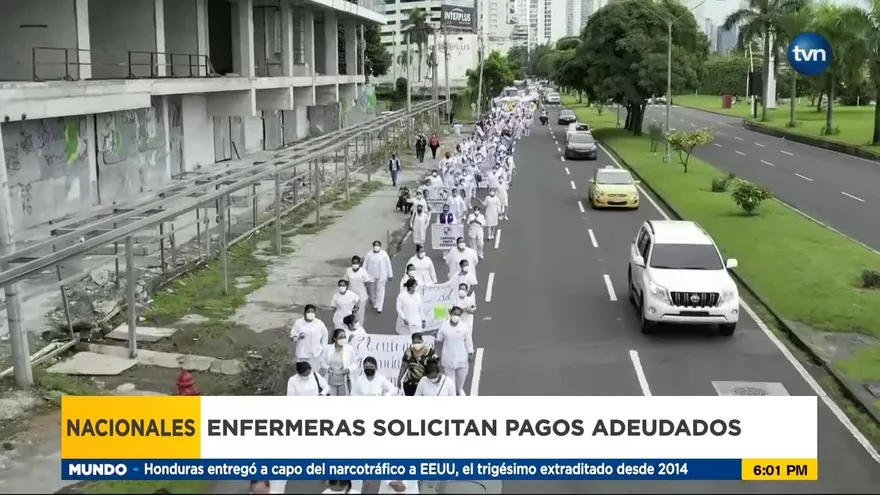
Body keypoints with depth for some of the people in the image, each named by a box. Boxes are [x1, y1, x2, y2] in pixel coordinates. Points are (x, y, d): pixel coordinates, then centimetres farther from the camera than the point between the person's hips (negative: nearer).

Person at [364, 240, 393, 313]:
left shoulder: (384, 254, -4)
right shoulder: (369, 254, -2)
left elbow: (388, 265, 0)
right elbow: (365, 265, 4)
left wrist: (390, 275, 2)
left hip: (381, 276, -2)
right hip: (371, 276, 2)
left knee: (380, 290, -3)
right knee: (372, 291, 11)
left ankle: (379, 307, -1)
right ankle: (375, 304, 34)